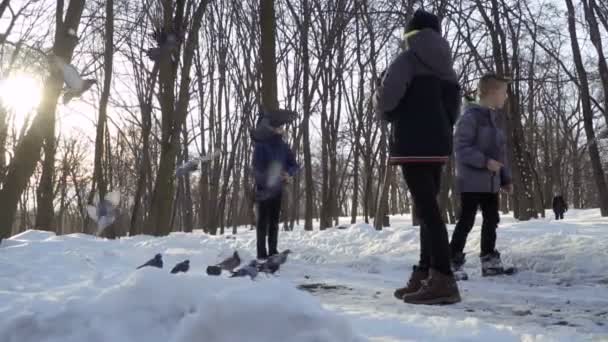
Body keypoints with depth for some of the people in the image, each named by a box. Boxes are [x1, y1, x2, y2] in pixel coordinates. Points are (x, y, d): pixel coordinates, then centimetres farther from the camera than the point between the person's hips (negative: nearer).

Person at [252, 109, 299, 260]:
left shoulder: (283, 146, 4)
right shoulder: (261, 146, -13)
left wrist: (288, 173, -15)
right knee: (263, 222, -3)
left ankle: (273, 251, 18)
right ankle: (262, 253, 0)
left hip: (277, 189, 6)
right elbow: (258, 170, -19)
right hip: (263, 189, -6)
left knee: (274, 221, 11)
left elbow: (295, 165, 6)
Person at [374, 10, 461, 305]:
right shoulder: (446, 67, 17)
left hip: (413, 144, -8)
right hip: (438, 144, 8)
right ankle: (425, 274, 13)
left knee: (427, 209, -12)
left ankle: (443, 280, -15)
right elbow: (453, 108, 18)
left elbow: (385, 101, -14)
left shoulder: (407, 59, -5)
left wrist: (390, 115, 7)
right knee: (428, 208, 10)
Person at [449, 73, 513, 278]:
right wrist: (484, 162, -25)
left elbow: (500, 152, 19)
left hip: (491, 182, 9)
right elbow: (460, 147, -20)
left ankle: (489, 261, 22)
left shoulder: (494, 119, 15)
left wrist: (506, 178, 16)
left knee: (492, 220, 12)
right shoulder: (470, 116, -12)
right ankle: (453, 263, 2)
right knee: (466, 222, -6)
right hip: (472, 181, -9)